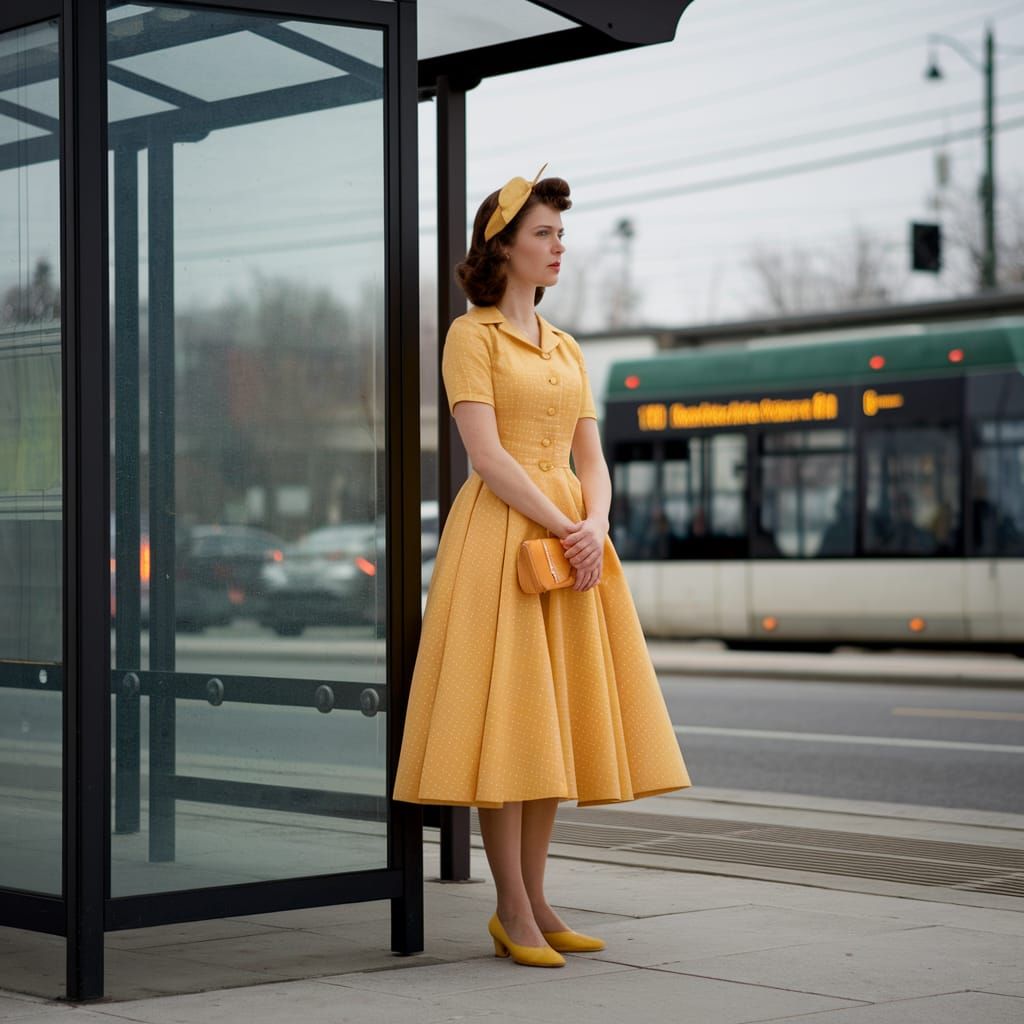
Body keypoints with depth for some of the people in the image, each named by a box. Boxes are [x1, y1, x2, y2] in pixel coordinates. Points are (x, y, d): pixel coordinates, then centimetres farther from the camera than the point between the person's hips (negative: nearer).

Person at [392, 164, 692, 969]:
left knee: (552, 720, 6)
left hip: (573, 534, 7)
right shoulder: (472, 335, -2)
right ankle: (514, 912, -5)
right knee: (504, 716, -8)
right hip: (502, 531, -7)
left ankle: (534, 901, 11)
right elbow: (487, 456, -12)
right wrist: (562, 529, -16)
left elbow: (592, 459, 11)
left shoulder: (567, 349, 19)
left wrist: (596, 527, -8)